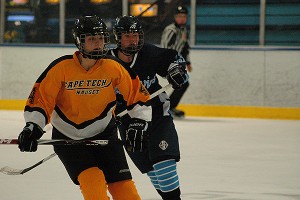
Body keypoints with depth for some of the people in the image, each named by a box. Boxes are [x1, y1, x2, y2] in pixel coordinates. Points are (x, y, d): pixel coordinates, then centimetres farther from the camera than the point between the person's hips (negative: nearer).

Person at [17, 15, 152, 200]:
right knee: (92, 179, -22)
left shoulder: (113, 67, -11)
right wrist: (33, 126, -21)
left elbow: (136, 93, 1)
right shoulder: (61, 67, -16)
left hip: (104, 132, 2)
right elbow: (40, 97, -11)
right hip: (67, 136, -2)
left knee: (122, 184, -7)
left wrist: (139, 121, -7)